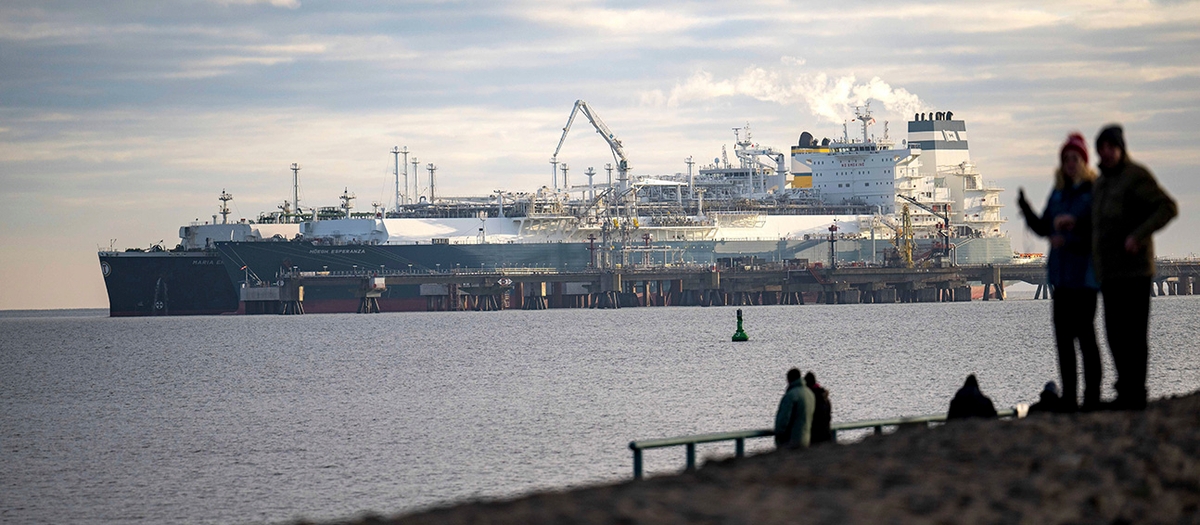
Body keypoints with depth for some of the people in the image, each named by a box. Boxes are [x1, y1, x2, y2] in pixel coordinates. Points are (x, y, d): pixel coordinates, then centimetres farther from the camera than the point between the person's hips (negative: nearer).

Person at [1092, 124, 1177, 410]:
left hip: (1134, 269, -9)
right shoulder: (1101, 182, 19)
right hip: (1109, 273, 9)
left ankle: (1134, 394, -9)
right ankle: (1127, 391, 13)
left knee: (1133, 334, -9)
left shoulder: (1136, 175, -7)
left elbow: (1168, 207, -15)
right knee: (1115, 334, 8)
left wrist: (1138, 236, -22)